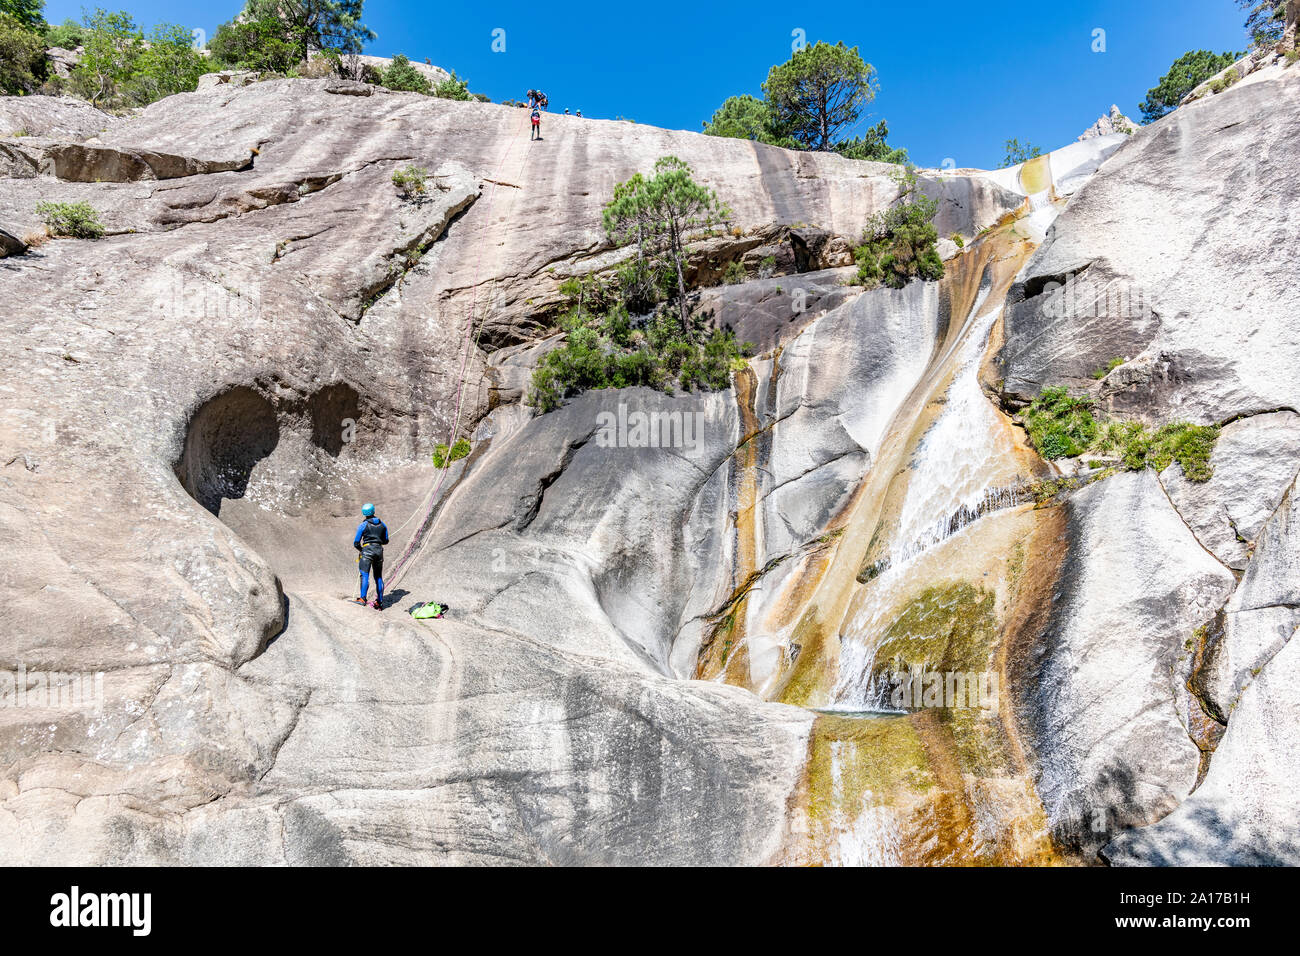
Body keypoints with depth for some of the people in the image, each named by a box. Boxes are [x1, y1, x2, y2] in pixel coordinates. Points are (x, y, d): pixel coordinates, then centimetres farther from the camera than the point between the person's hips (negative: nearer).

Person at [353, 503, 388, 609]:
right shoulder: (383, 525, 12)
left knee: (364, 575, -13)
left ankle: (363, 598, -30)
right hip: (379, 551, 5)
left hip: (367, 550, -5)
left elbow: (356, 543, 2)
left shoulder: (363, 525, -1)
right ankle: (379, 602, 12)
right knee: (378, 577, 11)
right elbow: (385, 541, 19)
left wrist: (360, 550, 21)